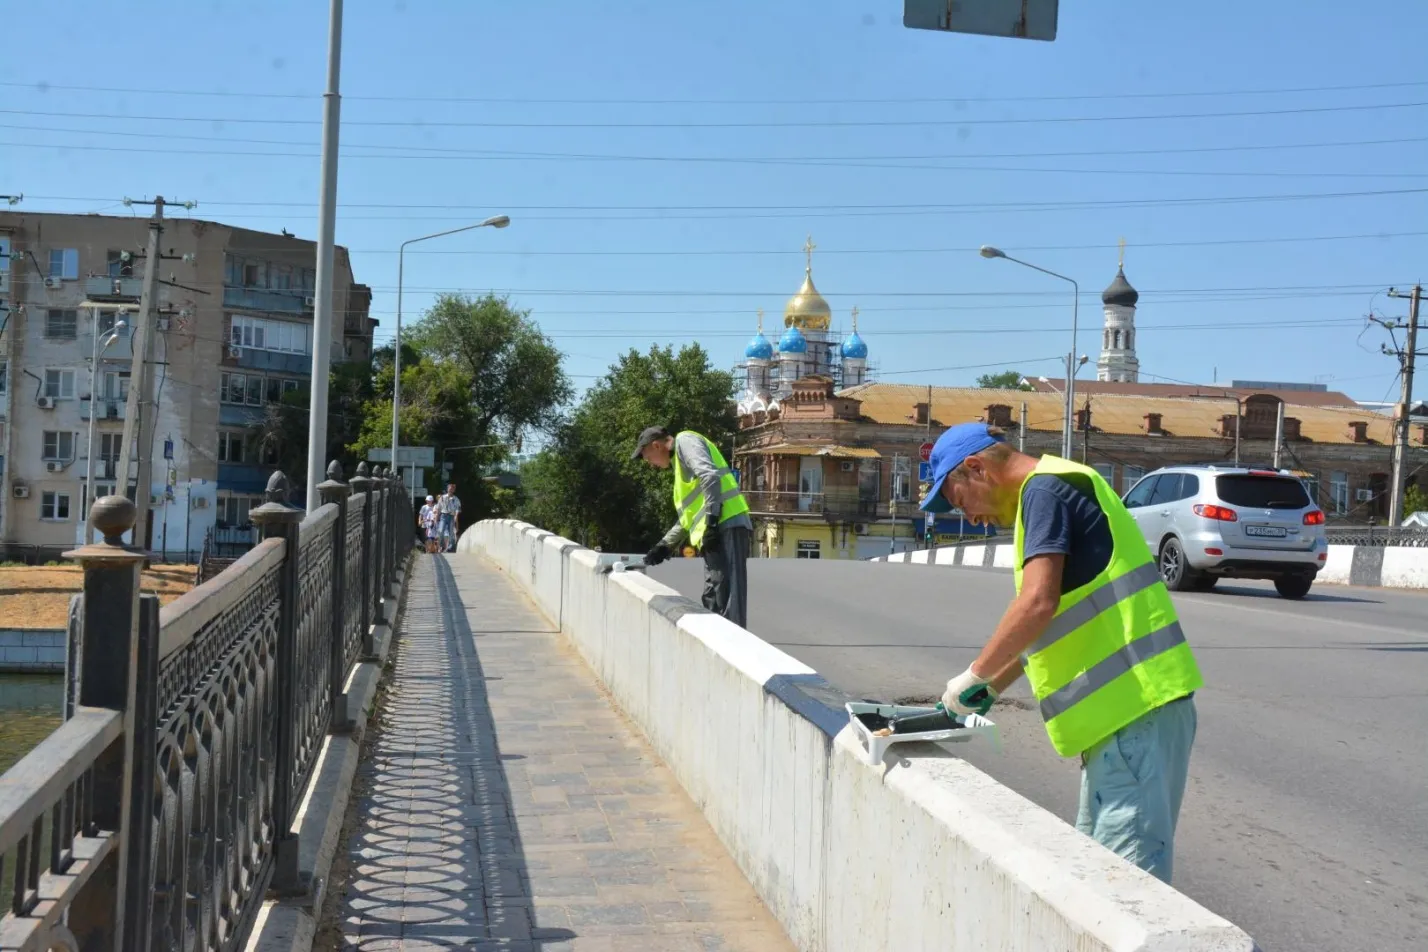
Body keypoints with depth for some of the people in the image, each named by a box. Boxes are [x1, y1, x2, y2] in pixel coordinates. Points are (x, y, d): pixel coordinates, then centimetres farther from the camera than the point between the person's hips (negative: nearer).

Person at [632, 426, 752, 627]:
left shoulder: (685, 441, 2)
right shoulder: (679, 459, 31)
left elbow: (710, 477, -17)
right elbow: (688, 515, 35)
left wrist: (711, 522, -21)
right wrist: (665, 545, 32)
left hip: (726, 527, -10)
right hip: (720, 530, 10)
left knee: (727, 601, -15)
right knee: (712, 601, 8)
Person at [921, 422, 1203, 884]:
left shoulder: (1045, 490, -9)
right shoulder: (1049, 491, 22)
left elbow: (1038, 603, -22)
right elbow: (1055, 624, 28)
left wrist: (975, 674, -10)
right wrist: (993, 686, 26)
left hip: (1136, 709, -11)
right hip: (1123, 708, 11)